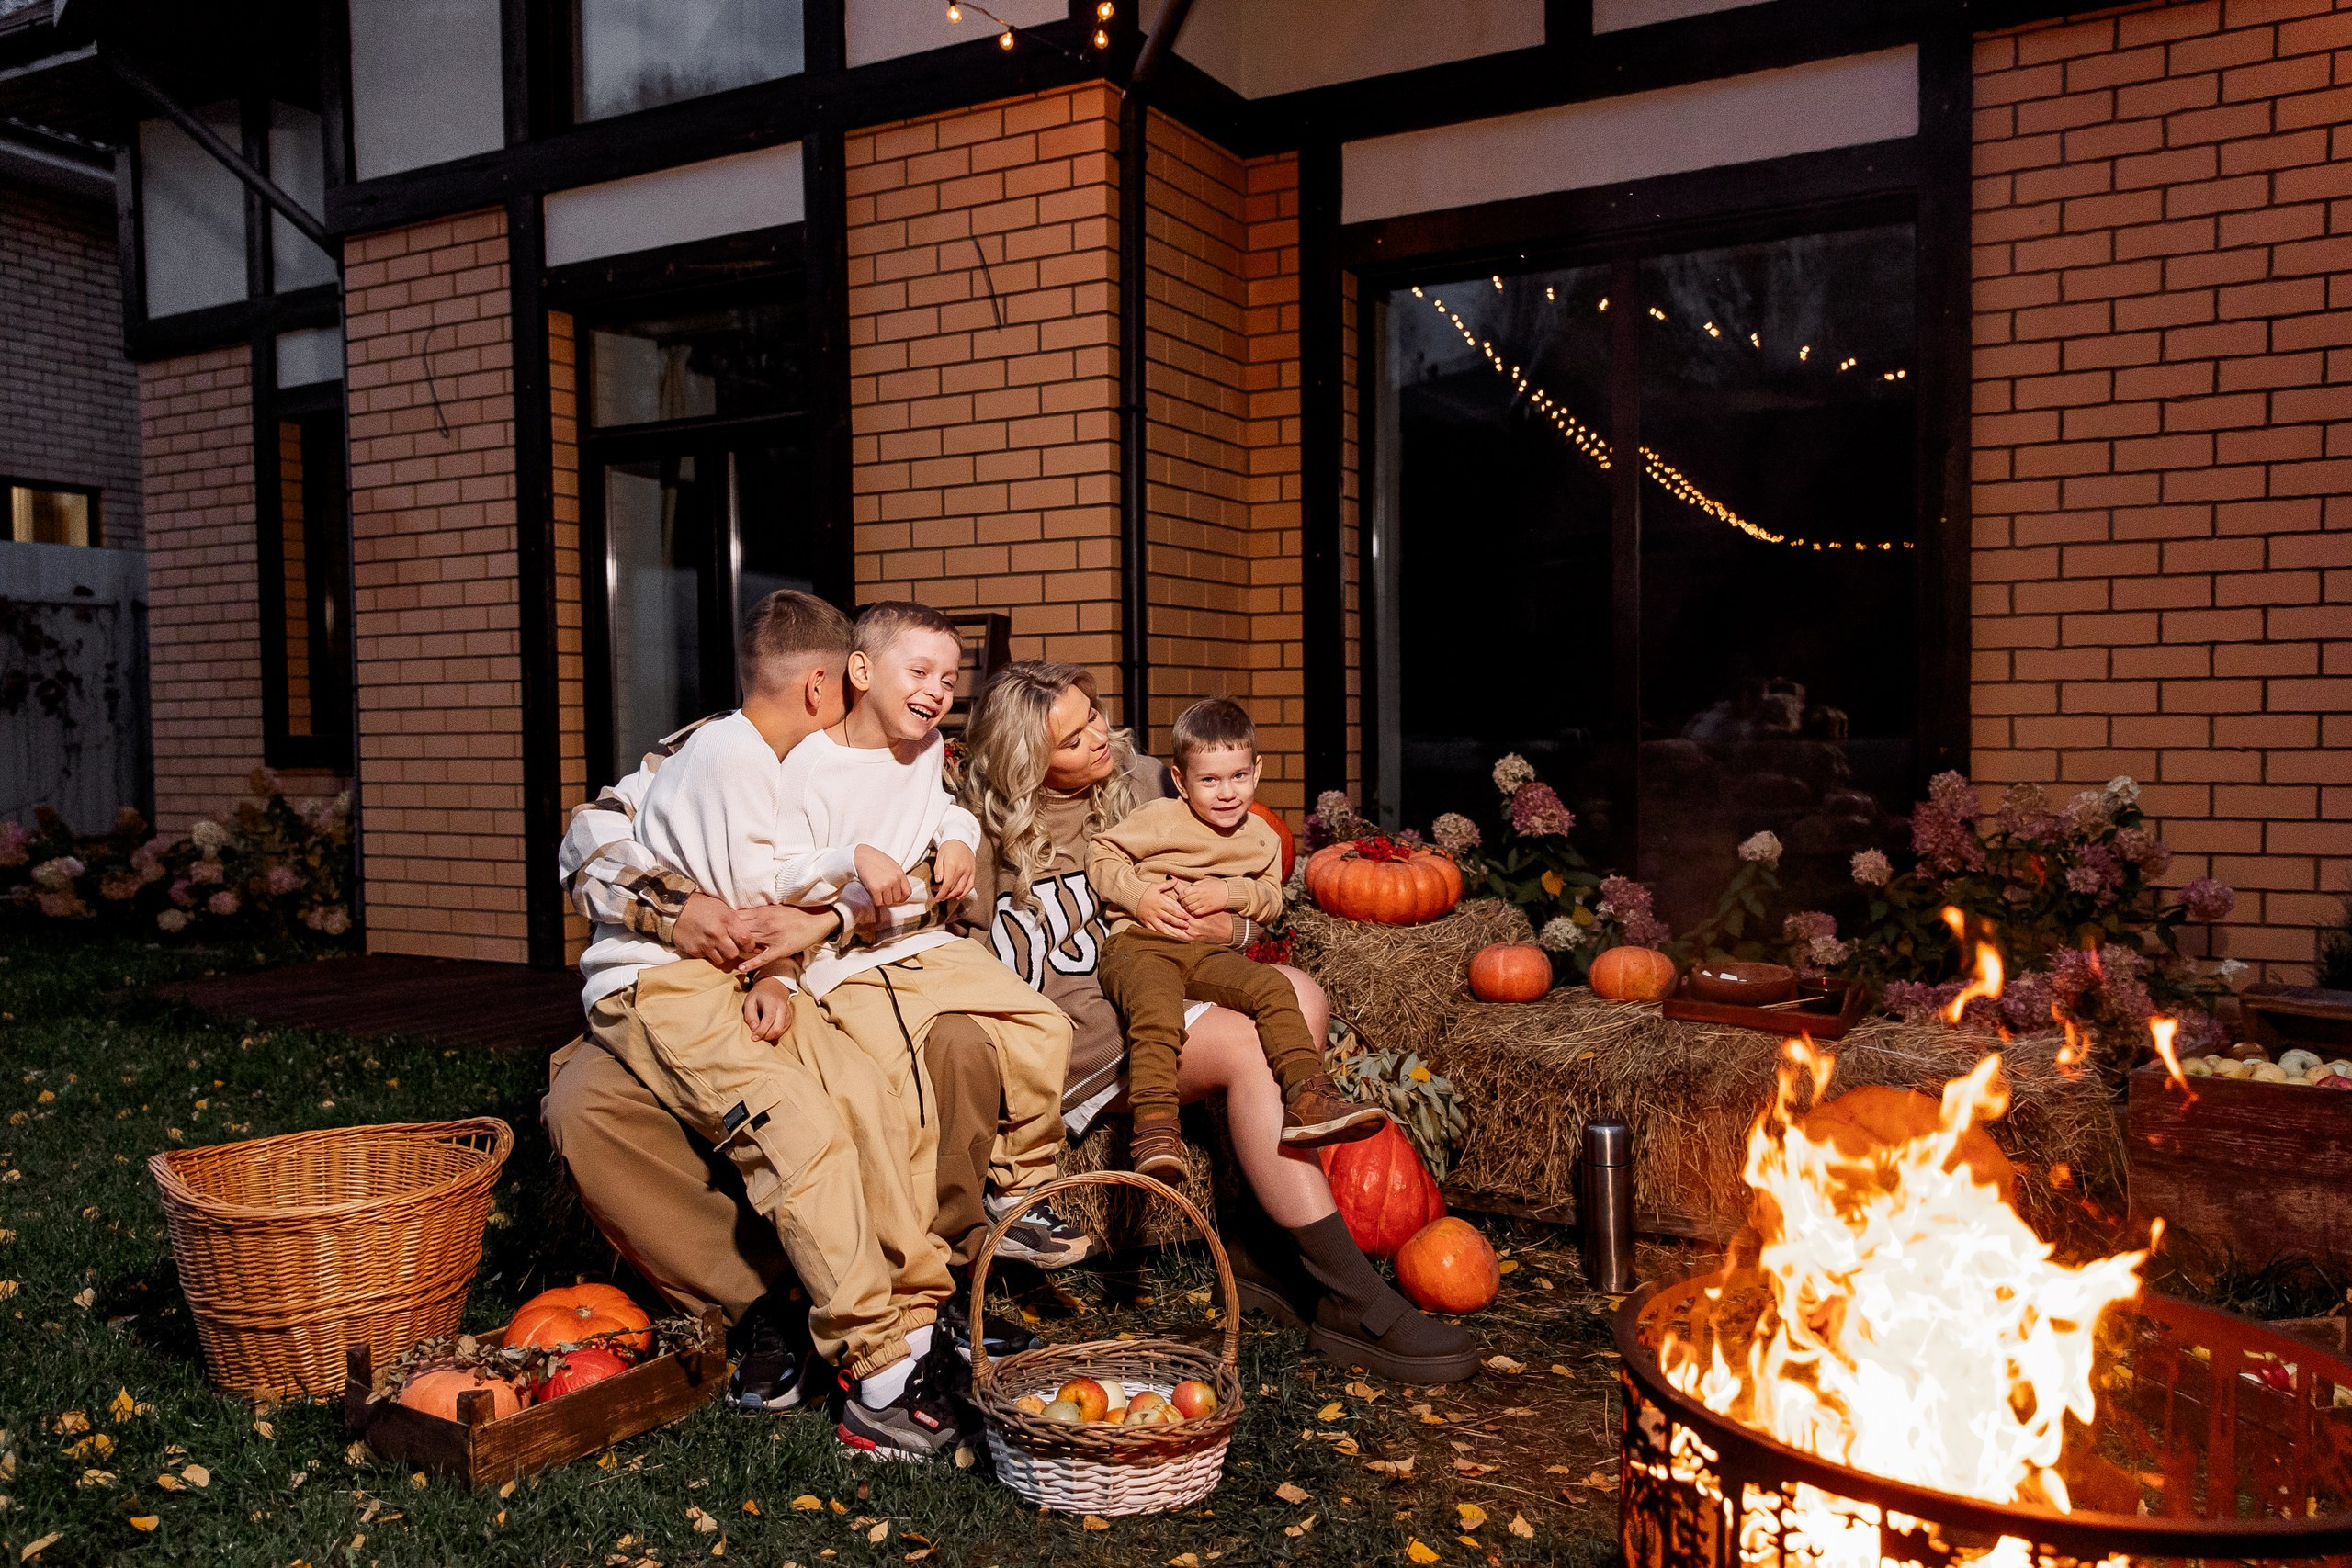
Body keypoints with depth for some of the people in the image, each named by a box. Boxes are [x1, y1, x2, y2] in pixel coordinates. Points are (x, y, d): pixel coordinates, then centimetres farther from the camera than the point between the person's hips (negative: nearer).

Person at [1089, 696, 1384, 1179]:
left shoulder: (1261, 838, 16)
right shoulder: (1158, 818, 1)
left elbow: (1272, 899, 15)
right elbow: (1101, 854, 5)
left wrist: (1230, 893, -6)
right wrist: (1139, 896, -12)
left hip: (1207, 955, 5)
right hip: (1139, 945, -4)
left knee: (1273, 989, -20)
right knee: (1157, 1010, -35)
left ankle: (1308, 1098, -21)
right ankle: (1154, 1129, -35)